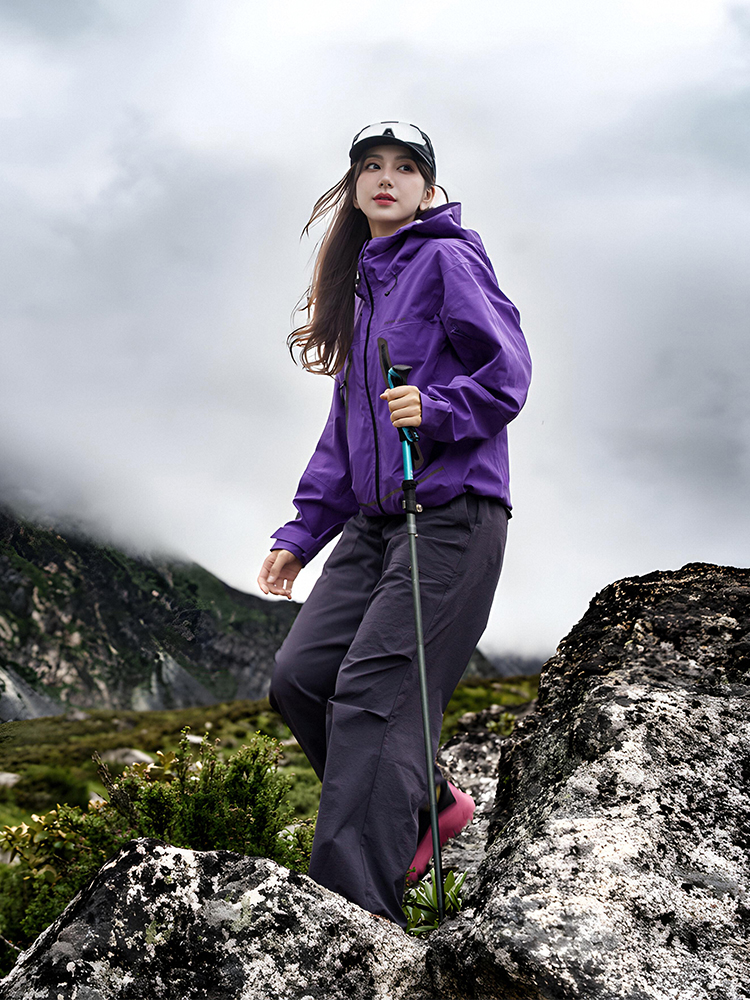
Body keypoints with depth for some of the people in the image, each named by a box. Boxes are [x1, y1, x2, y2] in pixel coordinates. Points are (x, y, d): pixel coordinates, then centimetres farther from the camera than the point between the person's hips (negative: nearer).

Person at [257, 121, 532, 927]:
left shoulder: (448, 260, 0)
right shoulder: (359, 289, 23)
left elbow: (509, 370, -6)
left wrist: (438, 407, -24)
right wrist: (303, 530, 18)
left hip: (452, 512, -8)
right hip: (374, 518, 8)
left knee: (373, 693, -17)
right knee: (298, 679, -2)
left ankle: (353, 914, -16)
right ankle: (426, 805, 17)